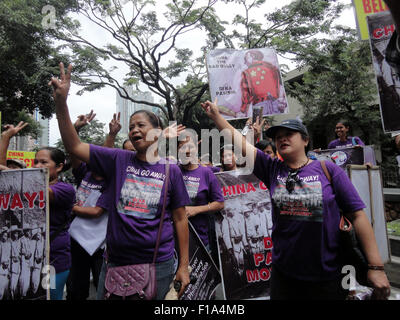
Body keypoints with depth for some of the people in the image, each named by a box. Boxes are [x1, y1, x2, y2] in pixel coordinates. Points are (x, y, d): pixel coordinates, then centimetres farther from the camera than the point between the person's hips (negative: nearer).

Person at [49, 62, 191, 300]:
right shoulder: (119, 160, -1)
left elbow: (180, 219, -2)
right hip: (115, 262, 2)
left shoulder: (171, 170, -5)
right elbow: (74, 146, -3)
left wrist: (184, 266, -2)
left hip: (158, 265, -2)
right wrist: (61, 102, -13)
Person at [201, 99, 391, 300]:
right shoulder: (272, 169, 1)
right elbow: (239, 142, -3)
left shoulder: (327, 169, -5)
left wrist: (376, 266, -9)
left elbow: (357, 215, -6)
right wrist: (215, 115, -8)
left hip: (327, 277, -1)